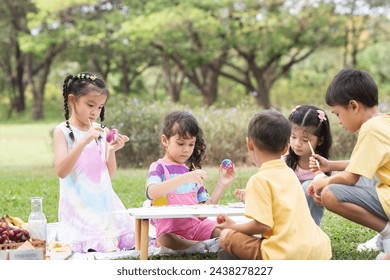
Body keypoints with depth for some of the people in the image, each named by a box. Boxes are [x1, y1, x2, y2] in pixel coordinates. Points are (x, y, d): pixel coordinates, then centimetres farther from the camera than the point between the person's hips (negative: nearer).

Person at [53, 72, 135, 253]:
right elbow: (61, 171, -15)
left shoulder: (101, 131, 10)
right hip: (79, 206, -5)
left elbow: (109, 175, 12)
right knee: (89, 252, -22)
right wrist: (84, 142, -22)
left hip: (104, 202, 5)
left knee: (131, 244, -10)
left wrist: (112, 150, -6)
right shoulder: (63, 131, -3)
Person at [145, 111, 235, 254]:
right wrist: (185, 178, -33)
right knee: (164, 240, -38)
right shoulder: (158, 167, 0)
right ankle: (206, 245, -26)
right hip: (169, 229, -5)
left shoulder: (193, 170, 17)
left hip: (196, 224, 5)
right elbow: (151, 192, -25)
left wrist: (221, 184, 5)